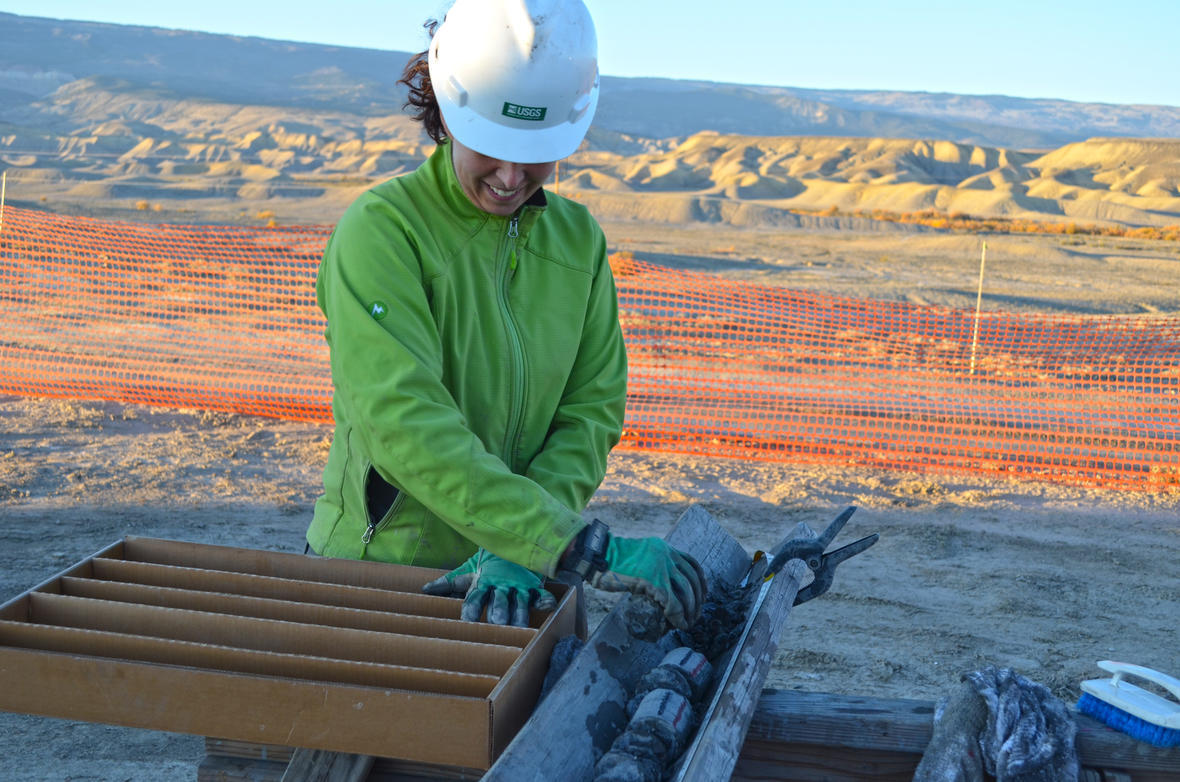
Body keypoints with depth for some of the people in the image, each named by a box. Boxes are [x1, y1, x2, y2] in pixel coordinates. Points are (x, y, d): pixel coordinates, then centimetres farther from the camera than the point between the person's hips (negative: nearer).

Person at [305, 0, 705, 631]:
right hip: (377, 564, -3)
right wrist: (579, 548, -29)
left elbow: (591, 411, -1)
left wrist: (519, 551, -17)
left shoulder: (579, 240, 4)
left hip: (510, 577, 3)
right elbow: (405, 424, -24)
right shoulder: (380, 231, -13)